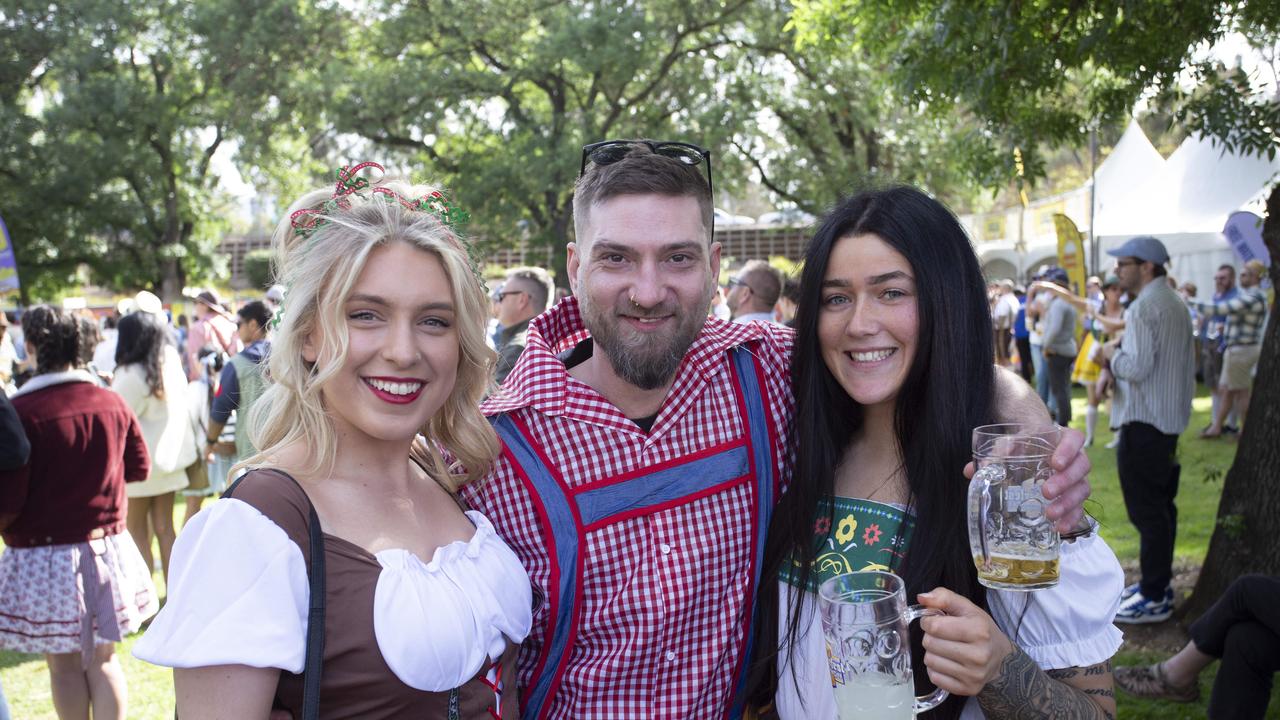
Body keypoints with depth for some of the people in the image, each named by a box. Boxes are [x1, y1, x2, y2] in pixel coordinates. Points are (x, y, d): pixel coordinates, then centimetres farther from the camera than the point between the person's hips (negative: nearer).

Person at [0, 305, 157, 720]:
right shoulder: (112, 403, -3)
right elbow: (139, 468, 10)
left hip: (43, 554, -4)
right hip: (107, 547, 4)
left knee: (64, 664, 12)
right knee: (102, 659, 12)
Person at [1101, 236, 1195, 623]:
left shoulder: (1144, 307, -17)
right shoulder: (1175, 303, 15)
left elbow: (1136, 367, -24)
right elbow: (1186, 363, 22)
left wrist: (1113, 354, -7)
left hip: (1143, 423, -10)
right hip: (1170, 418, 10)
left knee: (1146, 510, -5)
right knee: (1161, 506, 16)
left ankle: (1154, 598, -1)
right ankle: (1158, 582, 25)